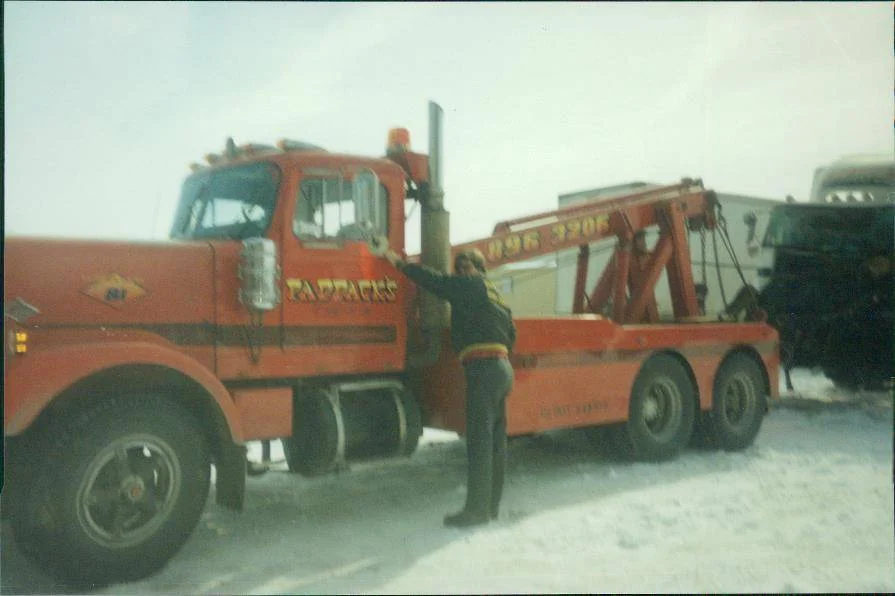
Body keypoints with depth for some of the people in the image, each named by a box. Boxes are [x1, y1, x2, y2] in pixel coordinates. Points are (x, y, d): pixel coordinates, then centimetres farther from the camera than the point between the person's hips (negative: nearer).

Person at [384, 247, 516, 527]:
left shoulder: (470, 285, -2)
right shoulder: (496, 295, 24)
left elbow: (434, 280, -7)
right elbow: (511, 335, 26)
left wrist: (400, 263, 2)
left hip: (483, 368, -10)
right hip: (502, 368, 10)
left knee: (479, 441, -10)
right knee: (496, 441, 11)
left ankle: (477, 509, -9)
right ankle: (491, 505, 17)